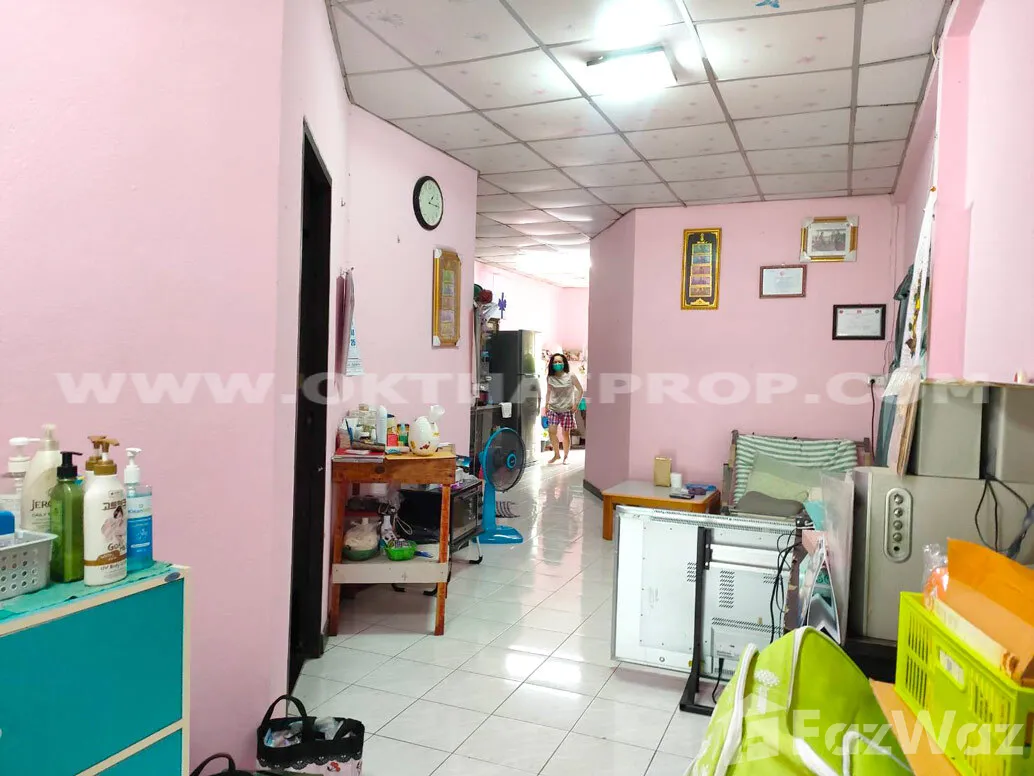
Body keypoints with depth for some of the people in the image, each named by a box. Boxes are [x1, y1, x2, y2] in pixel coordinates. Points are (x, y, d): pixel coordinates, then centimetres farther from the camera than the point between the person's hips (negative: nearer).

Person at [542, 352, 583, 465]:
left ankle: (565, 456, 18)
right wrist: (546, 404, 6)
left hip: (567, 409, -2)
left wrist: (576, 404, -6)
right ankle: (556, 454, 8)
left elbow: (580, 390, 0)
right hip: (553, 408, 2)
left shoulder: (570, 377, -7)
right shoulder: (549, 378, 1)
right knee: (552, 431, -11)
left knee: (565, 434, 3)